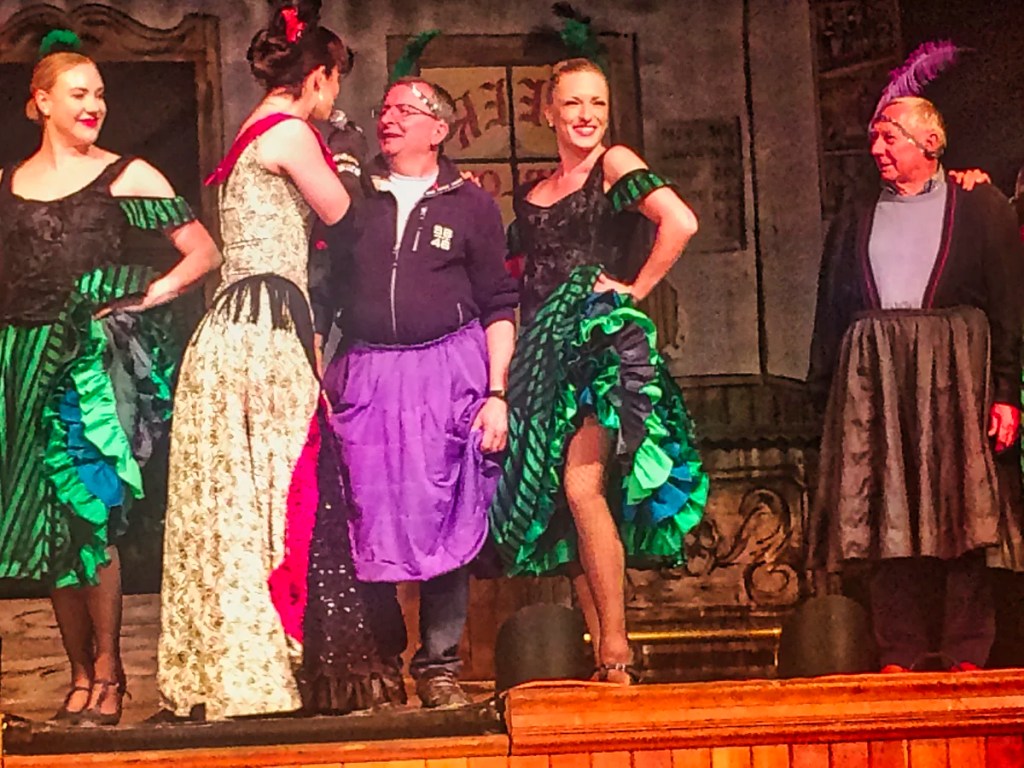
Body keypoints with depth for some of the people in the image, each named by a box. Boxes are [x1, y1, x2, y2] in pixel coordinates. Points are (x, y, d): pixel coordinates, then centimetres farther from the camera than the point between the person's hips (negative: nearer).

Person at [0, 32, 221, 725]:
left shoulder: (126, 176, 3)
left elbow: (204, 251, 3)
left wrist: (158, 291, -11)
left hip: (98, 356, -4)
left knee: (90, 513, -11)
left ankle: (107, 672, -2)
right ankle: (81, 673, 13)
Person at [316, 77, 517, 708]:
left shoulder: (471, 204, 9)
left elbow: (498, 306, 7)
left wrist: (497, 394, -2)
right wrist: (317, 377, 3)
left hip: (447, 371, -1)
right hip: (364, 378, 1)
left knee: (446, 524, -2)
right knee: (369, 523, 0)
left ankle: (440, 667, 5)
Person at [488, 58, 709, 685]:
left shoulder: (614, 164, -2)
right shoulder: (532, 193, 17)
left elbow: (681, 222, -18)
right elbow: (519, 277, 24)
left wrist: (636, 289, -10)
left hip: (602, 340, -7)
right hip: (546, 349, 7)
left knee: (582, 486, -19)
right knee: (560, 502, 3)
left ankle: (617, 651, -13)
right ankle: (603, 656, 8)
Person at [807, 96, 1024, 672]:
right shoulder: (855, 221, 18)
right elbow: (832, 312, 17)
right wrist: (828, 389, 8)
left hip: (954, 372, -3)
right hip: (871, 379, 3)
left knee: (962, 510, -5)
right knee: (884, 515, -1)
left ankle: (966, 657, -3)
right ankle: (900, 652, 2)